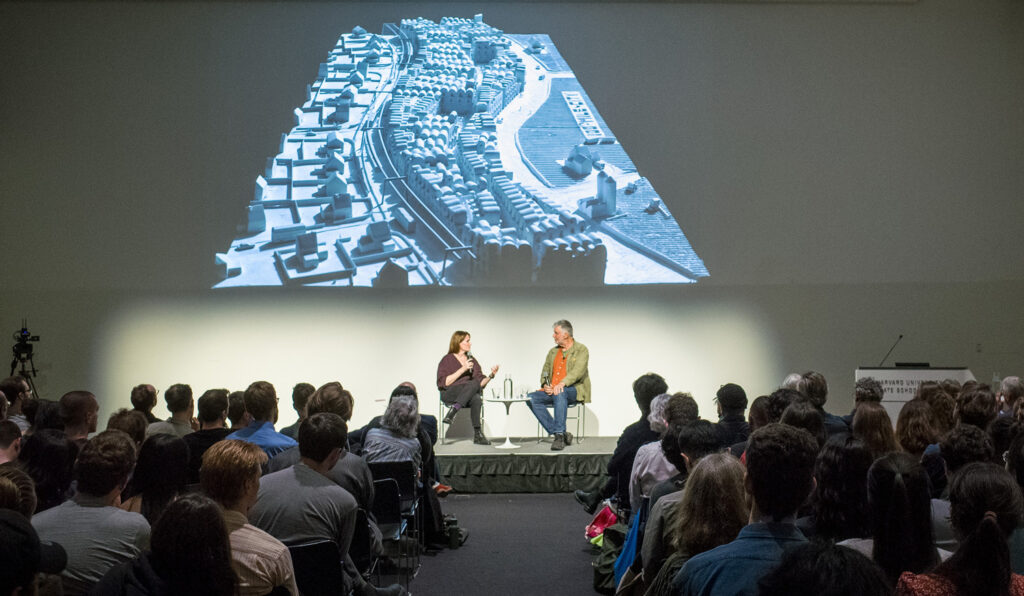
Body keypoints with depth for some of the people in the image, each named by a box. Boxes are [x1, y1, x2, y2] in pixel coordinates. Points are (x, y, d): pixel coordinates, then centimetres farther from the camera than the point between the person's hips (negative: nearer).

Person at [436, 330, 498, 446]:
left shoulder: (472, 360, 21)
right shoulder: (447, 360, 5)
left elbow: (481, 383, 16)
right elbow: (444, 383, -8)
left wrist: (491, 376, -3)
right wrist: (463, 369, -13)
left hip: (469, 396, 3)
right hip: (449, 394, -3)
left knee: (476, 399, -35)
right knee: (474, 384, -34)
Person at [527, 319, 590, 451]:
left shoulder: (581, 350, 1)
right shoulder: (553, 351, 21)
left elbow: (578, 371, -15)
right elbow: (545, 372, 18)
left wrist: (562, 383, -33)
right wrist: (545, 385, -6)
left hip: (574, 390, -6)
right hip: (552, 391, 7)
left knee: (560, 393, -40)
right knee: (531, 398, -20)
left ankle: (559, 435, -37)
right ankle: (561, 434, -20)